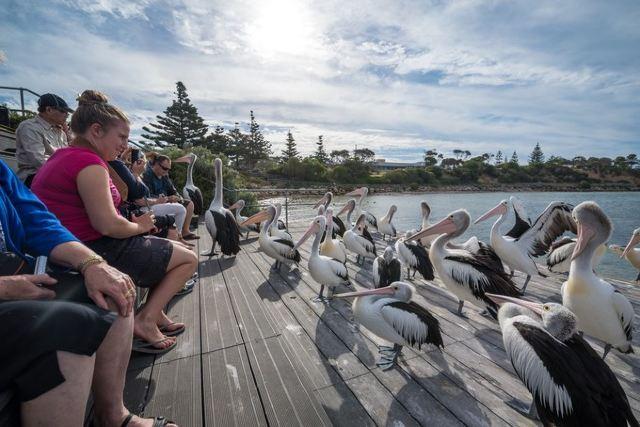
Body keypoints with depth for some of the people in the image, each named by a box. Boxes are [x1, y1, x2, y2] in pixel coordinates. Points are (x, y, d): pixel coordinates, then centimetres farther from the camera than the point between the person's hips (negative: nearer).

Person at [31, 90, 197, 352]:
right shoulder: (88, 161, -19)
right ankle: (145, 321, 1)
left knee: (163, 251, 21)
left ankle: (155, 314, 21)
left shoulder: (62, 156, 14)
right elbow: (108, 224, -27)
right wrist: (139, 226, -8)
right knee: (188, 259, -3)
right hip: (96, 252, -10)